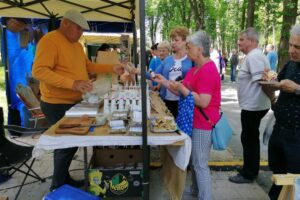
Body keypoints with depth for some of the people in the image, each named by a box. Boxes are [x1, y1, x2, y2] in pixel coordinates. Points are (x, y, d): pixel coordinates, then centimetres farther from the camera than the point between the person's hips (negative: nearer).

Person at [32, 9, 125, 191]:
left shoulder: (77, 45, 11)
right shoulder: (49, 41, -17)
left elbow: (88, 66, 20)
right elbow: (39, 71, -27)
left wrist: (112, 69, 9)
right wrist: (72, 83, -35)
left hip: (74, 102, 9)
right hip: (57, 105, -9)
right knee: (67, 144, -1)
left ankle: (64, 178, 34)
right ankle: (58, 186, 19)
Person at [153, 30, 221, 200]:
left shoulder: (208, 70, -20)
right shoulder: (196, 68, 13)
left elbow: (203, 102, -26)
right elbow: (184, 93, 11)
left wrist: (181, 88, -20)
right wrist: (164, 82, 6)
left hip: (203, 124, -10)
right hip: (196, 122, 10)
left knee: (201, 165, -1)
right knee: (196, 162, 22)